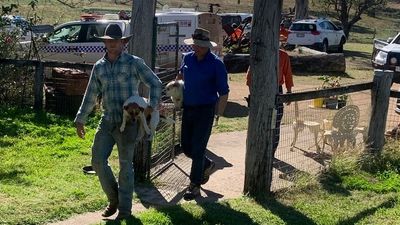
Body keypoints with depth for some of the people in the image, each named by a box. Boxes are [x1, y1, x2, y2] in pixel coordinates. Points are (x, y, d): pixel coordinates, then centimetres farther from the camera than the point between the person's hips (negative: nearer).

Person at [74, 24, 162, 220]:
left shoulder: (134, 63, -5)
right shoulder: (99, 67, 9)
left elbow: (155, 83, -4)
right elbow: (90, 95, 15)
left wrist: (152, 105, -20)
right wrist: (80, 120, 14)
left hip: (128, 122, -4)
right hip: (107, 121, 5)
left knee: (125, 164, 2)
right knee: (98, 160, 1)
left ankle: (125, 208, 14)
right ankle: (113, 199, 22)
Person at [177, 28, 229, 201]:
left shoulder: (216, 64, -12)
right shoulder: (188, 58, 3)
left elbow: (224, 92, -11)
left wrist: (218, 115, -15)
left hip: (205, 110, -6)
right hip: (188, 108, 6)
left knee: (197, 148, -5)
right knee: (186, 146, 12)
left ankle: (195, 186, 6)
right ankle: (207, 165, 38)